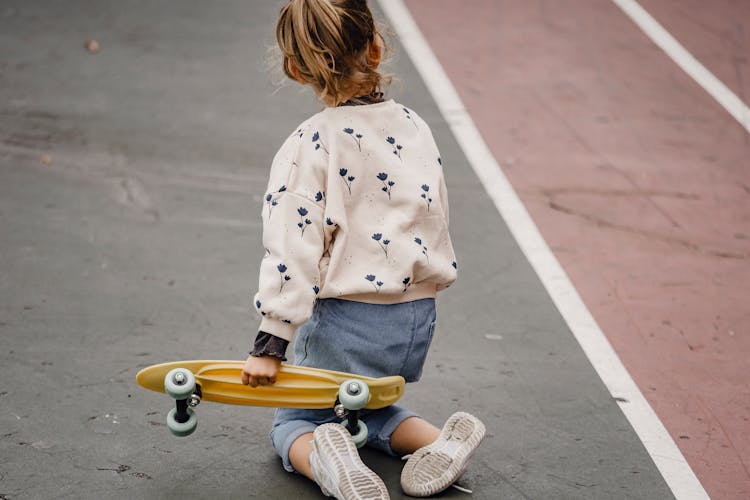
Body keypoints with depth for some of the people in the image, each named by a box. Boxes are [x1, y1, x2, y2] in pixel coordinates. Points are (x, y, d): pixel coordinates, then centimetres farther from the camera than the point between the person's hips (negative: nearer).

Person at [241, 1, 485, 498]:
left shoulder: (309, 145, -15)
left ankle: (324, 458, -18)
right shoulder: (415, 125, 3)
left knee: (293, 422, 16)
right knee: (366, 406, 30)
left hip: (346, 320, -5)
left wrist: (271, 342, -16)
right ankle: (438, 441, 2)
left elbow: (293, 247, -20)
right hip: (419, 317, 6)